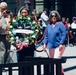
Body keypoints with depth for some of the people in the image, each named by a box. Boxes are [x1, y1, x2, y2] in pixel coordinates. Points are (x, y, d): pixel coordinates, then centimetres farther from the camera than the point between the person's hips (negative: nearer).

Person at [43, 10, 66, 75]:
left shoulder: (60, 24, -5)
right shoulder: (49, 25, 11)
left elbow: (63, 35, -9)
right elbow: (46, 35, 17)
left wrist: (61, 44, -17)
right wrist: (45, 43, 8)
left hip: (59, 46, -6)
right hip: (51, 46, 6)